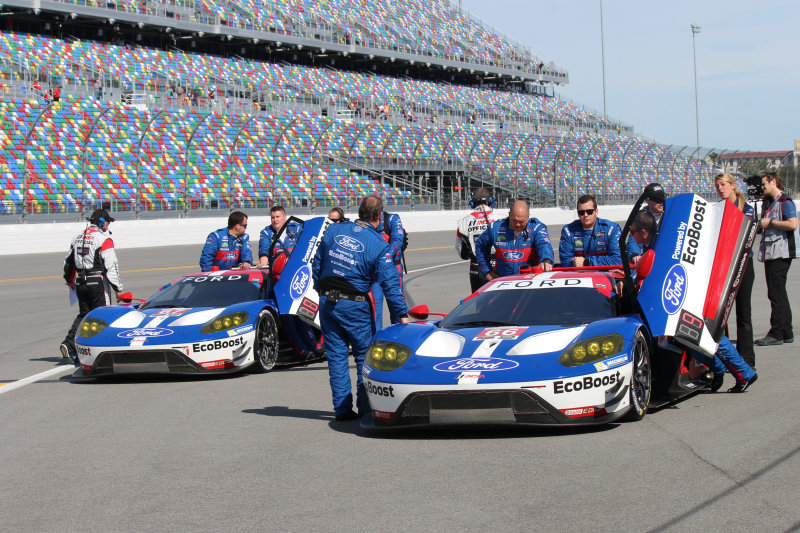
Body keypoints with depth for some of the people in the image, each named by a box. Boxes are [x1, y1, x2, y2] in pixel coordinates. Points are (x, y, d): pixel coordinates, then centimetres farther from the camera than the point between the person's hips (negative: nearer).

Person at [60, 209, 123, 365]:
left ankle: (69, 343, -2)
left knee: (83, 315, 15)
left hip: (80, 283, 6)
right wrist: (117, 288, -11)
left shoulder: (78, 238, 12)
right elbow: (111, 266, -15)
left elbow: (68, 261, 22)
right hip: (98, 282, -6)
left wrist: (70, 280, 37)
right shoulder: (104, 239, -10)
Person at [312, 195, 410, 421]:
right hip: (355, 307, -4)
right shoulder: (379, 245, -9)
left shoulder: (333, 230, 4)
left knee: (336, 356, 9)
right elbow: (390, 283, -12)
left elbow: (317, 264, 12)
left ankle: (341, 408, 11)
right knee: (365, 356, 7)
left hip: (327, 302, 4)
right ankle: (365, 408, 7)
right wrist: (403, 314, -8)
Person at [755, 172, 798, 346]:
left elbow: (792, 224, -21)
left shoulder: (785, 202, -8)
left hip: (781, 252, -10)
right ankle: (786, 332, 16)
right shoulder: (771, 203, 21)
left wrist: (770, 222, -15)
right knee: (778, 292, 11)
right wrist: (763, 224, 12)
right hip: (770, 253, 10)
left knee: (776, 292, -11)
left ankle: (776, 333, -11)